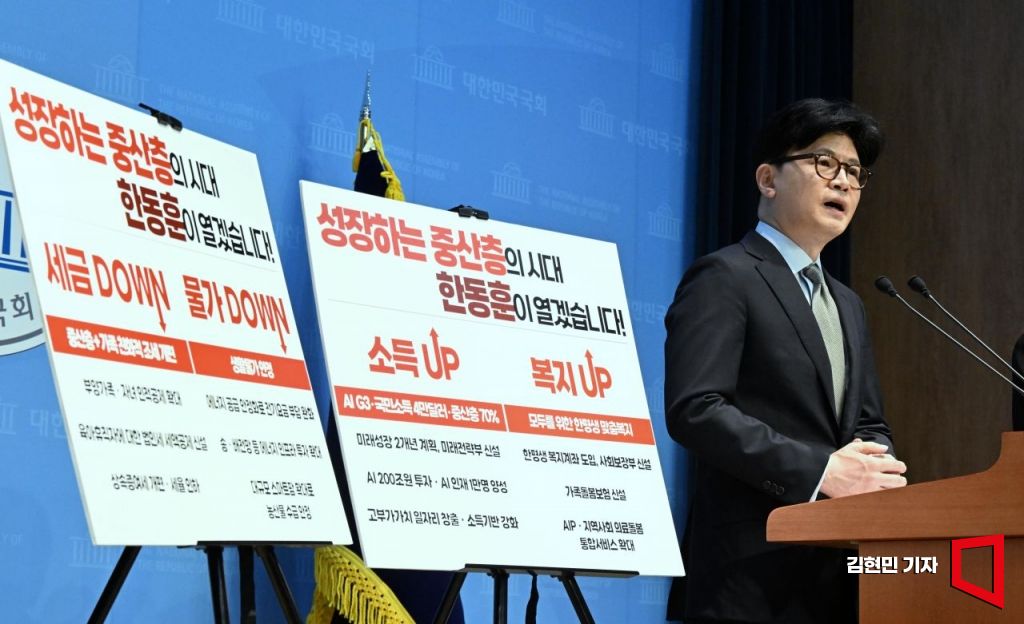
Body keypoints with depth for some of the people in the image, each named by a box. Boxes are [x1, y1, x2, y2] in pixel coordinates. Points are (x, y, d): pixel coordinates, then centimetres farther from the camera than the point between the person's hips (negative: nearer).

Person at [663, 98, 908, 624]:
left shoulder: (848, 306, 24)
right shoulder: (724, 279, -3)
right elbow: (693, 410, -15)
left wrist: (877, 467, -1)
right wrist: (820, 470, -20)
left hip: (839, 572, 8)